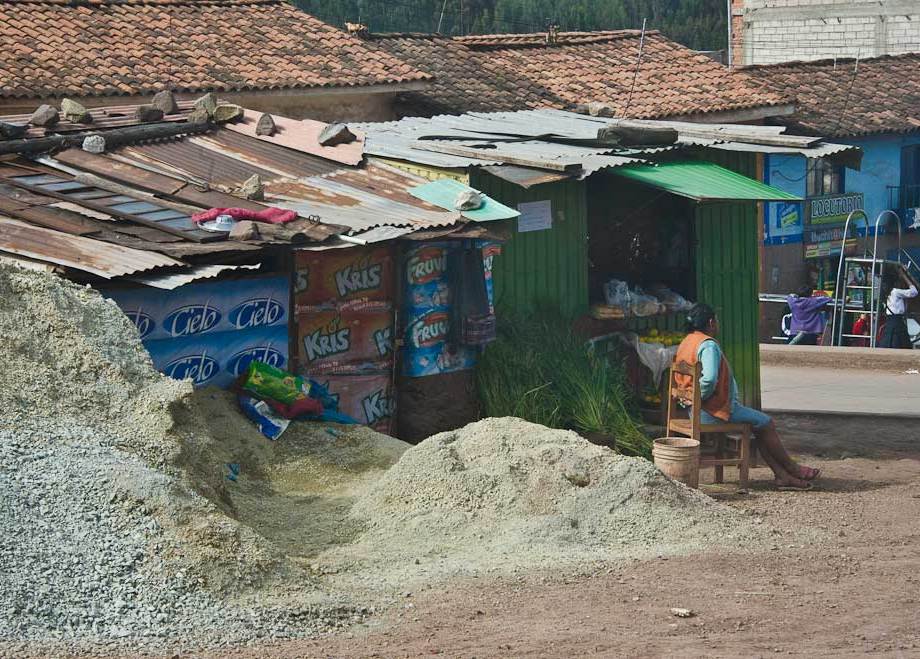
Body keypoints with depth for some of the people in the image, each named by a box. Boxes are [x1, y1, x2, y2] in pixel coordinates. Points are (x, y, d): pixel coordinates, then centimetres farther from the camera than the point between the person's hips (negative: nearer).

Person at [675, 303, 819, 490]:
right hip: (714, 411, -10)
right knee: (766, 423, 1)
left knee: (760, 426, 15)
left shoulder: (686, 343, 12)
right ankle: (792, 469, 15)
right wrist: (700, 398, -16)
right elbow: (709, 380, -33)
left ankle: (782, 476, 10)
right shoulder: (709, 345, -19)